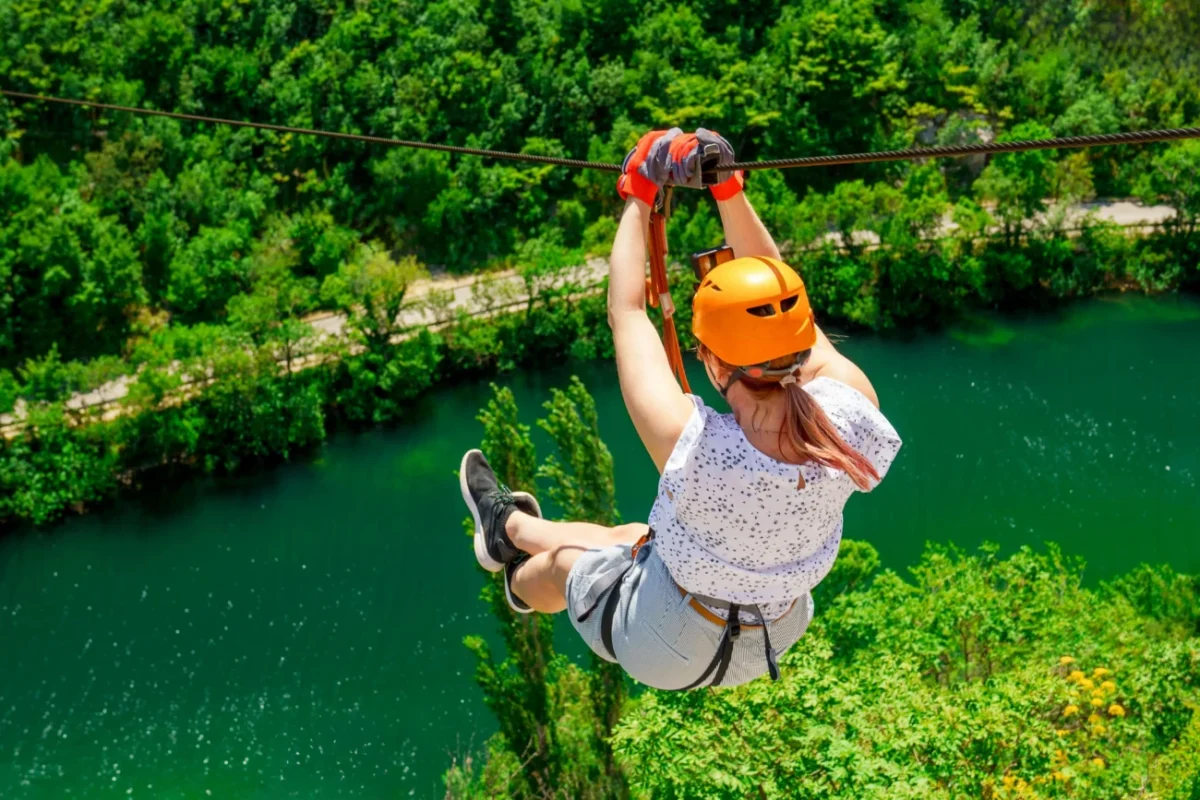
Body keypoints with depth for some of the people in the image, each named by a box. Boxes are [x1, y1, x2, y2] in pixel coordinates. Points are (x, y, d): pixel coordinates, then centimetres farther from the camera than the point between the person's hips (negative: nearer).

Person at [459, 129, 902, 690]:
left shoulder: (693, 447, -40)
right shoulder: (851, 416, -30)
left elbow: (626, 314, -24)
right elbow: (775, 294, -13)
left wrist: (639, 197, -13)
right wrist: (728, 188, -11)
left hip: (668, 648, -4)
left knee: (563, 560, 25)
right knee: (632, 536, 29)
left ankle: (510, 527, 59)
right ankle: (511, 527, 56)